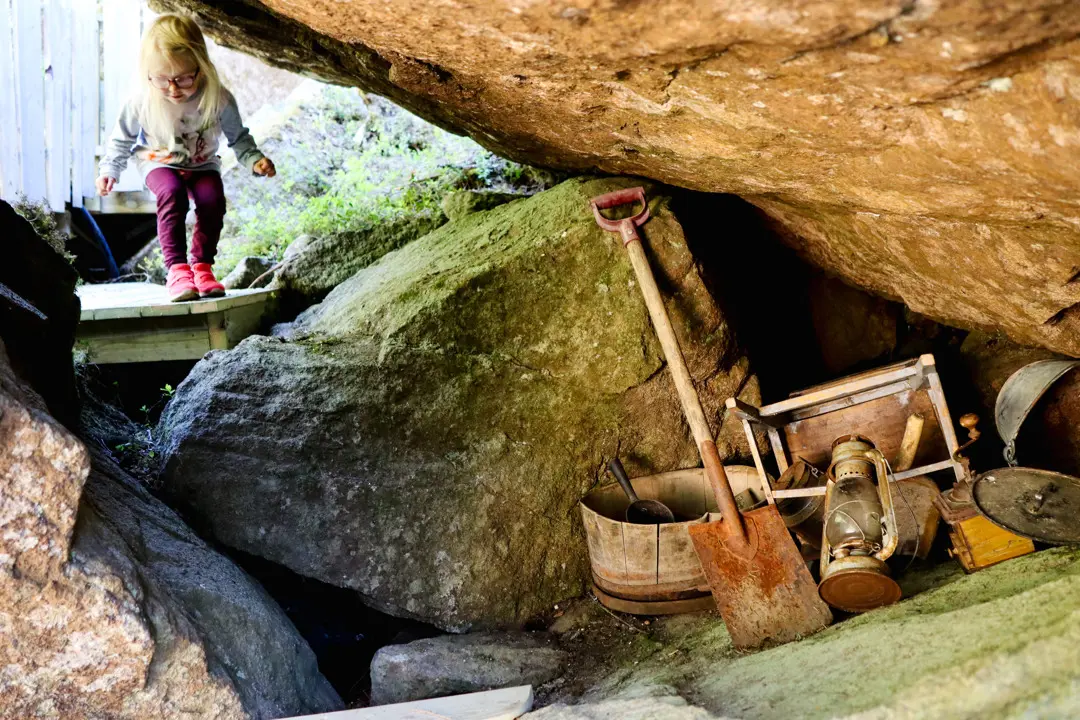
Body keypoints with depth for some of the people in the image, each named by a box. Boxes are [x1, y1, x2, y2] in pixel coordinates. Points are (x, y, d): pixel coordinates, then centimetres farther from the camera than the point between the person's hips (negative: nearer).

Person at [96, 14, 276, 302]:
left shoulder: (218, 98, -23)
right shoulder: (142, 100, -22)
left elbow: (238, 137, -5)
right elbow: (122, 137, -2)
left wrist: (254, 160, -19)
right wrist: (109, 169, 0)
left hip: (202, 163, 1)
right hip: (159, 162, -1)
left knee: (212, 199, -27)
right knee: (172, 193, -32)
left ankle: (202, 265, -9)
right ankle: (177, 268, -26)